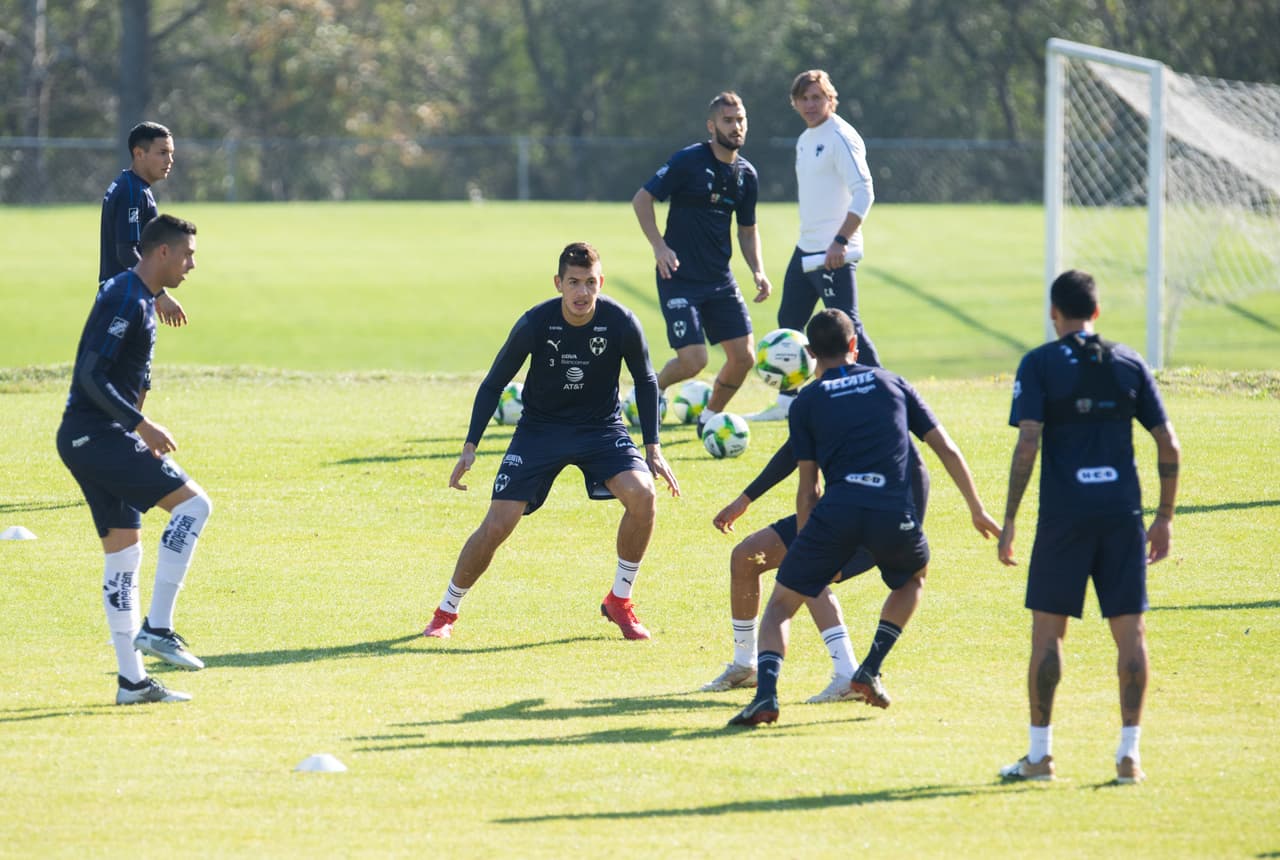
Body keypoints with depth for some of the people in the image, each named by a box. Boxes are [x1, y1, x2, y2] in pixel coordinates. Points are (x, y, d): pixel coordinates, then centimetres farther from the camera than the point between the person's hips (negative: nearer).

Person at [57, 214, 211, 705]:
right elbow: (91, 376, -22)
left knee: (124, 550, 10)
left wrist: (136, 433, 24)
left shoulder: (139, 298, 17)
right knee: (193, 503, -14)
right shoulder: (126, 300, -15)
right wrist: (141, 425, -24)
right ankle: (156, 628, -15)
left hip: (89, 438, 10)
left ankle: (131, 681, 12)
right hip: (97, 437, -10)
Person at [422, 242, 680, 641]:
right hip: (540, 429, -1)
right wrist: (470, 448, -10)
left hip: (602, 428, 1)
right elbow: (493, 384, -6)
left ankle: (620, 601, -5)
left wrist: (653, 448, -3)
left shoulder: (621, 323, -18)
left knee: (642, 494, -26)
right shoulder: (535, 324, -20)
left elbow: (646, 382, 1)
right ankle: (446, 613, 13)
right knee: (497, 526, -10)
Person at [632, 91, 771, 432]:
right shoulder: (688, 161, -10)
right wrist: (659, 246, -17)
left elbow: (748, 230, 20)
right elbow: (641, 199, -9)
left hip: (720, 279, 6)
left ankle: (710, 417, 22)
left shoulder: (746, 175, 8)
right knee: (693, 361, -13)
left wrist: (758, 272, 5)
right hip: (679, 278, -6)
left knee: (743, 357, -1)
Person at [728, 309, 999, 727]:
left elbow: (807, 490, 13)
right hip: (895, 512, 1)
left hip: (836, 509, -1)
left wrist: (809, 548, 23)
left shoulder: (806, 402, 15)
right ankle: (870, 669, 21)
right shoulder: (892, 383, 20)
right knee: (913, 578, 34)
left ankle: (766, 693, -11)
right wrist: (977, 509, 23)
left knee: (781, 603, 12)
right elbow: (947, 449, 17)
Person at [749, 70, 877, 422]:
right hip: (806, 248, 10)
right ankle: (787, 400, 25)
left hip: (834, 253, -10)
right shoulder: (805, 140, 16)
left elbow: (863, 192, -20)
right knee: (789, 321, 15)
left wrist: (841, 241, -26)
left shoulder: (841, 138, -13)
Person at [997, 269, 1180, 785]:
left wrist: (1009, 520, -6)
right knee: (1130, 632, 5)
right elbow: (1168, 444, 7)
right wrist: (1165, 516, 15)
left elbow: (1027, 443, -9)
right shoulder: (1129, 364, 10)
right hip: (1122, 511, 2)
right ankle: (1129, 753, 1)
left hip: (1064, 515, -2)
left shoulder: (1040, 364, 0)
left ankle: (1040, 753, 7)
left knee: (1047, 631, 5)